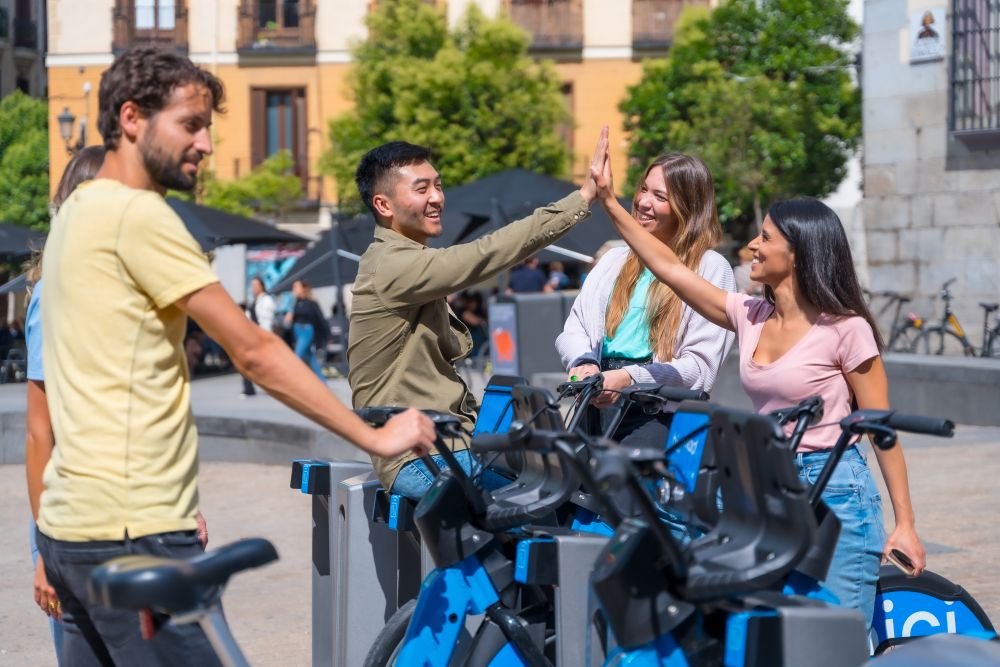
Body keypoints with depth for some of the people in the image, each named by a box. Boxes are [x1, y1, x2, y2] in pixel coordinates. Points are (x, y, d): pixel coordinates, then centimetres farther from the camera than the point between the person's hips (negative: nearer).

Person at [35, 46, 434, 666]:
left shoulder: (80, 208, 18)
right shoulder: (137, 214, -12)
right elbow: (253, 352, -13)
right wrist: (375, 437, -8)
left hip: (72, 522, 10)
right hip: (132, 533, -10)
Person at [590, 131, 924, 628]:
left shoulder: (844, 329, -9)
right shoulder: (750, 317, 8)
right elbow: (669, 268, 11)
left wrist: (904, 524, -10)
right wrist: (609, 201, 8)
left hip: (835, 494, -6)